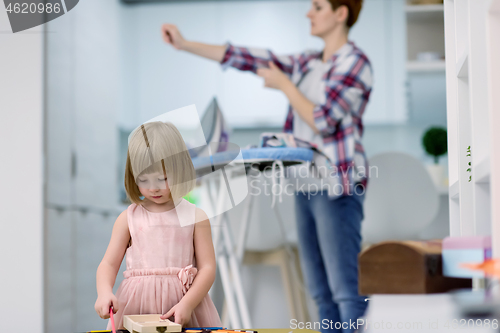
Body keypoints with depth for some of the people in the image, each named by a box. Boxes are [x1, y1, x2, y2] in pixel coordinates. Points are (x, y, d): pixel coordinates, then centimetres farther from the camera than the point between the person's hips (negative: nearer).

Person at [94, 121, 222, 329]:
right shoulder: (128, 218, 8)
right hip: (136, 306, 1)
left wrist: (187, 304, -13)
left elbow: (207, 268, 1)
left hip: (184, 302, -1)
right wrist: (104, 293, -14)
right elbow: (109, 264, 6)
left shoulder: (196, 217, 4)